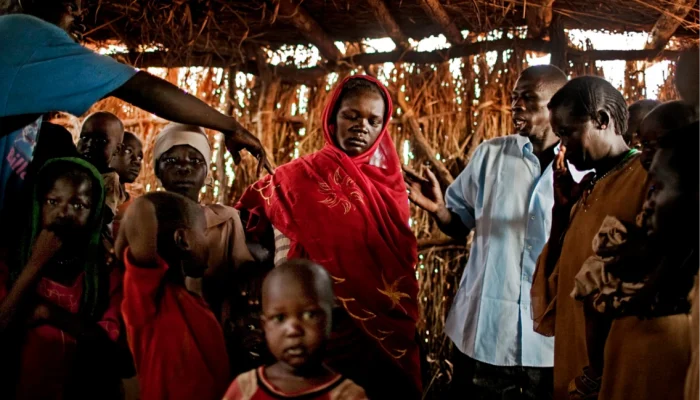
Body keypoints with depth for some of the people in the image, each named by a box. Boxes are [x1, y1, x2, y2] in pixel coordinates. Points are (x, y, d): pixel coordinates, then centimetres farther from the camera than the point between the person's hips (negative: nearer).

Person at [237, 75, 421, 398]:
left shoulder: (390, 182, 5)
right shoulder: (299, 178, -6)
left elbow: (405, 260, 9)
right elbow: (284, 269, -6)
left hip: (388, 338, 4)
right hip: (327, 332, -4)